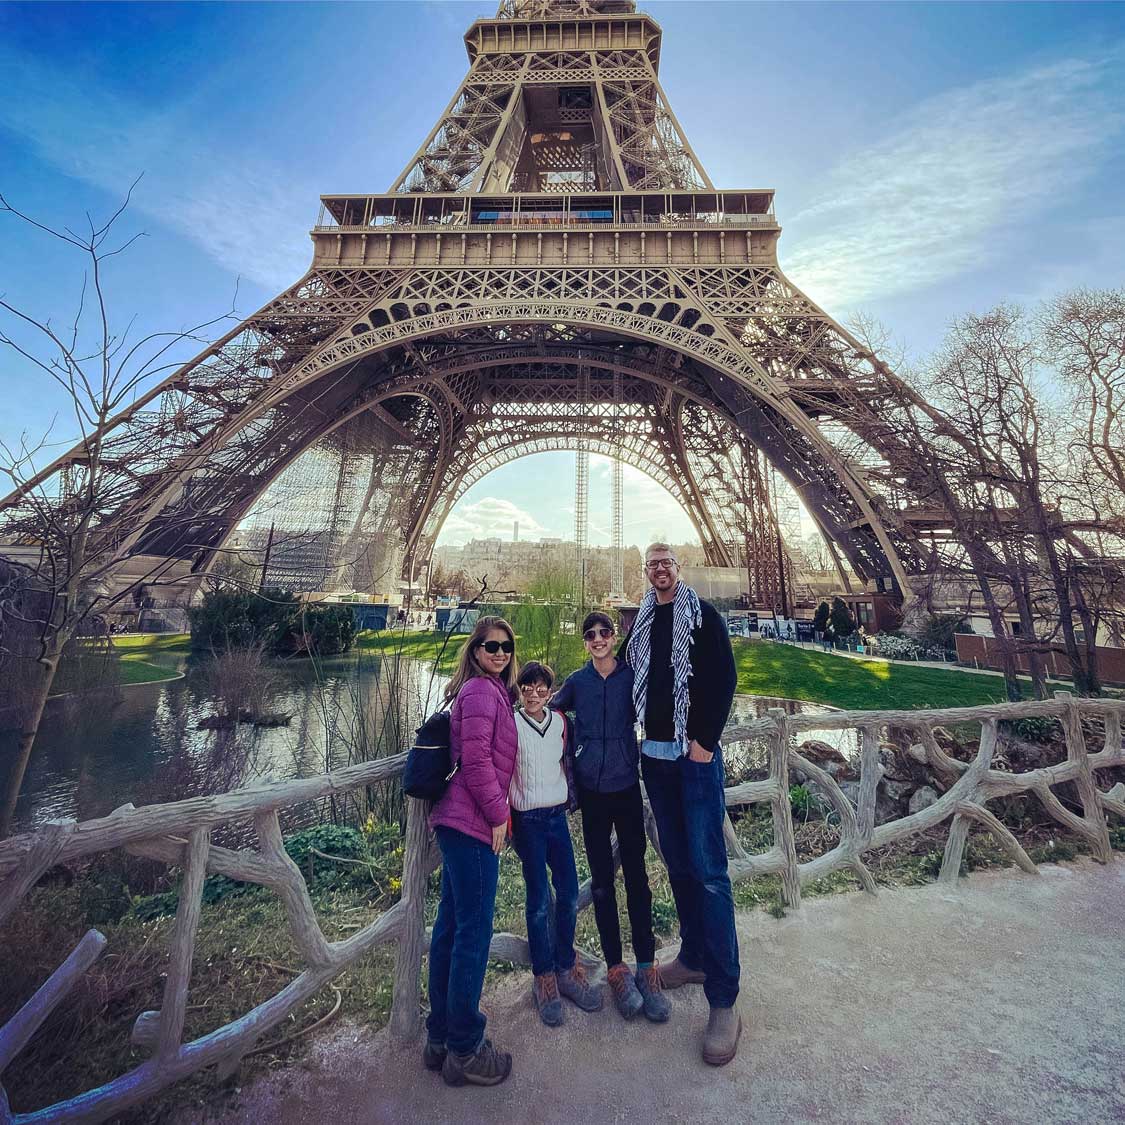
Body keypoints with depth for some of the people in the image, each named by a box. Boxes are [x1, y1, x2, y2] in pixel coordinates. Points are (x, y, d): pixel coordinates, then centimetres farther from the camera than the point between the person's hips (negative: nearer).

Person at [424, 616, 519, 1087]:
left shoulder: (490, 690, 16)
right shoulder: (481, 690, -14)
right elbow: (476, 758, -20)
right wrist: (498, 815, -12)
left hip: (457, 820, 10)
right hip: (473, 822, -10)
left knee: (451, 927, 18)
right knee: (474, 932, 2)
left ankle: (439, 1037, 32)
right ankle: (464, 1049, 17)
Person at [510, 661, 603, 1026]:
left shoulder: (560, 721, 3)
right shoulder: (511, 725, -10)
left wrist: (573, 799, 14)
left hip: (557, 816, 4)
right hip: (528, 821, -4)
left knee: (569, 893, 8)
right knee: (539, 899, 3)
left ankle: (566, 968, 26)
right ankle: (543, 977, 20)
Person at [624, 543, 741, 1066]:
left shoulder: (702, 615, -4)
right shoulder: (641, 620, 10)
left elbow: (724, 679, -10)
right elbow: (628, 673, 17)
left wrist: (704, 741, -14)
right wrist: (638, 729, 8)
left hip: (696, 754, -5)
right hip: (655, 754, 5)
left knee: (708, 871, -2)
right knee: (677, 863, 15)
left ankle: (723, 999, 10)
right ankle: (693, 957, 32)